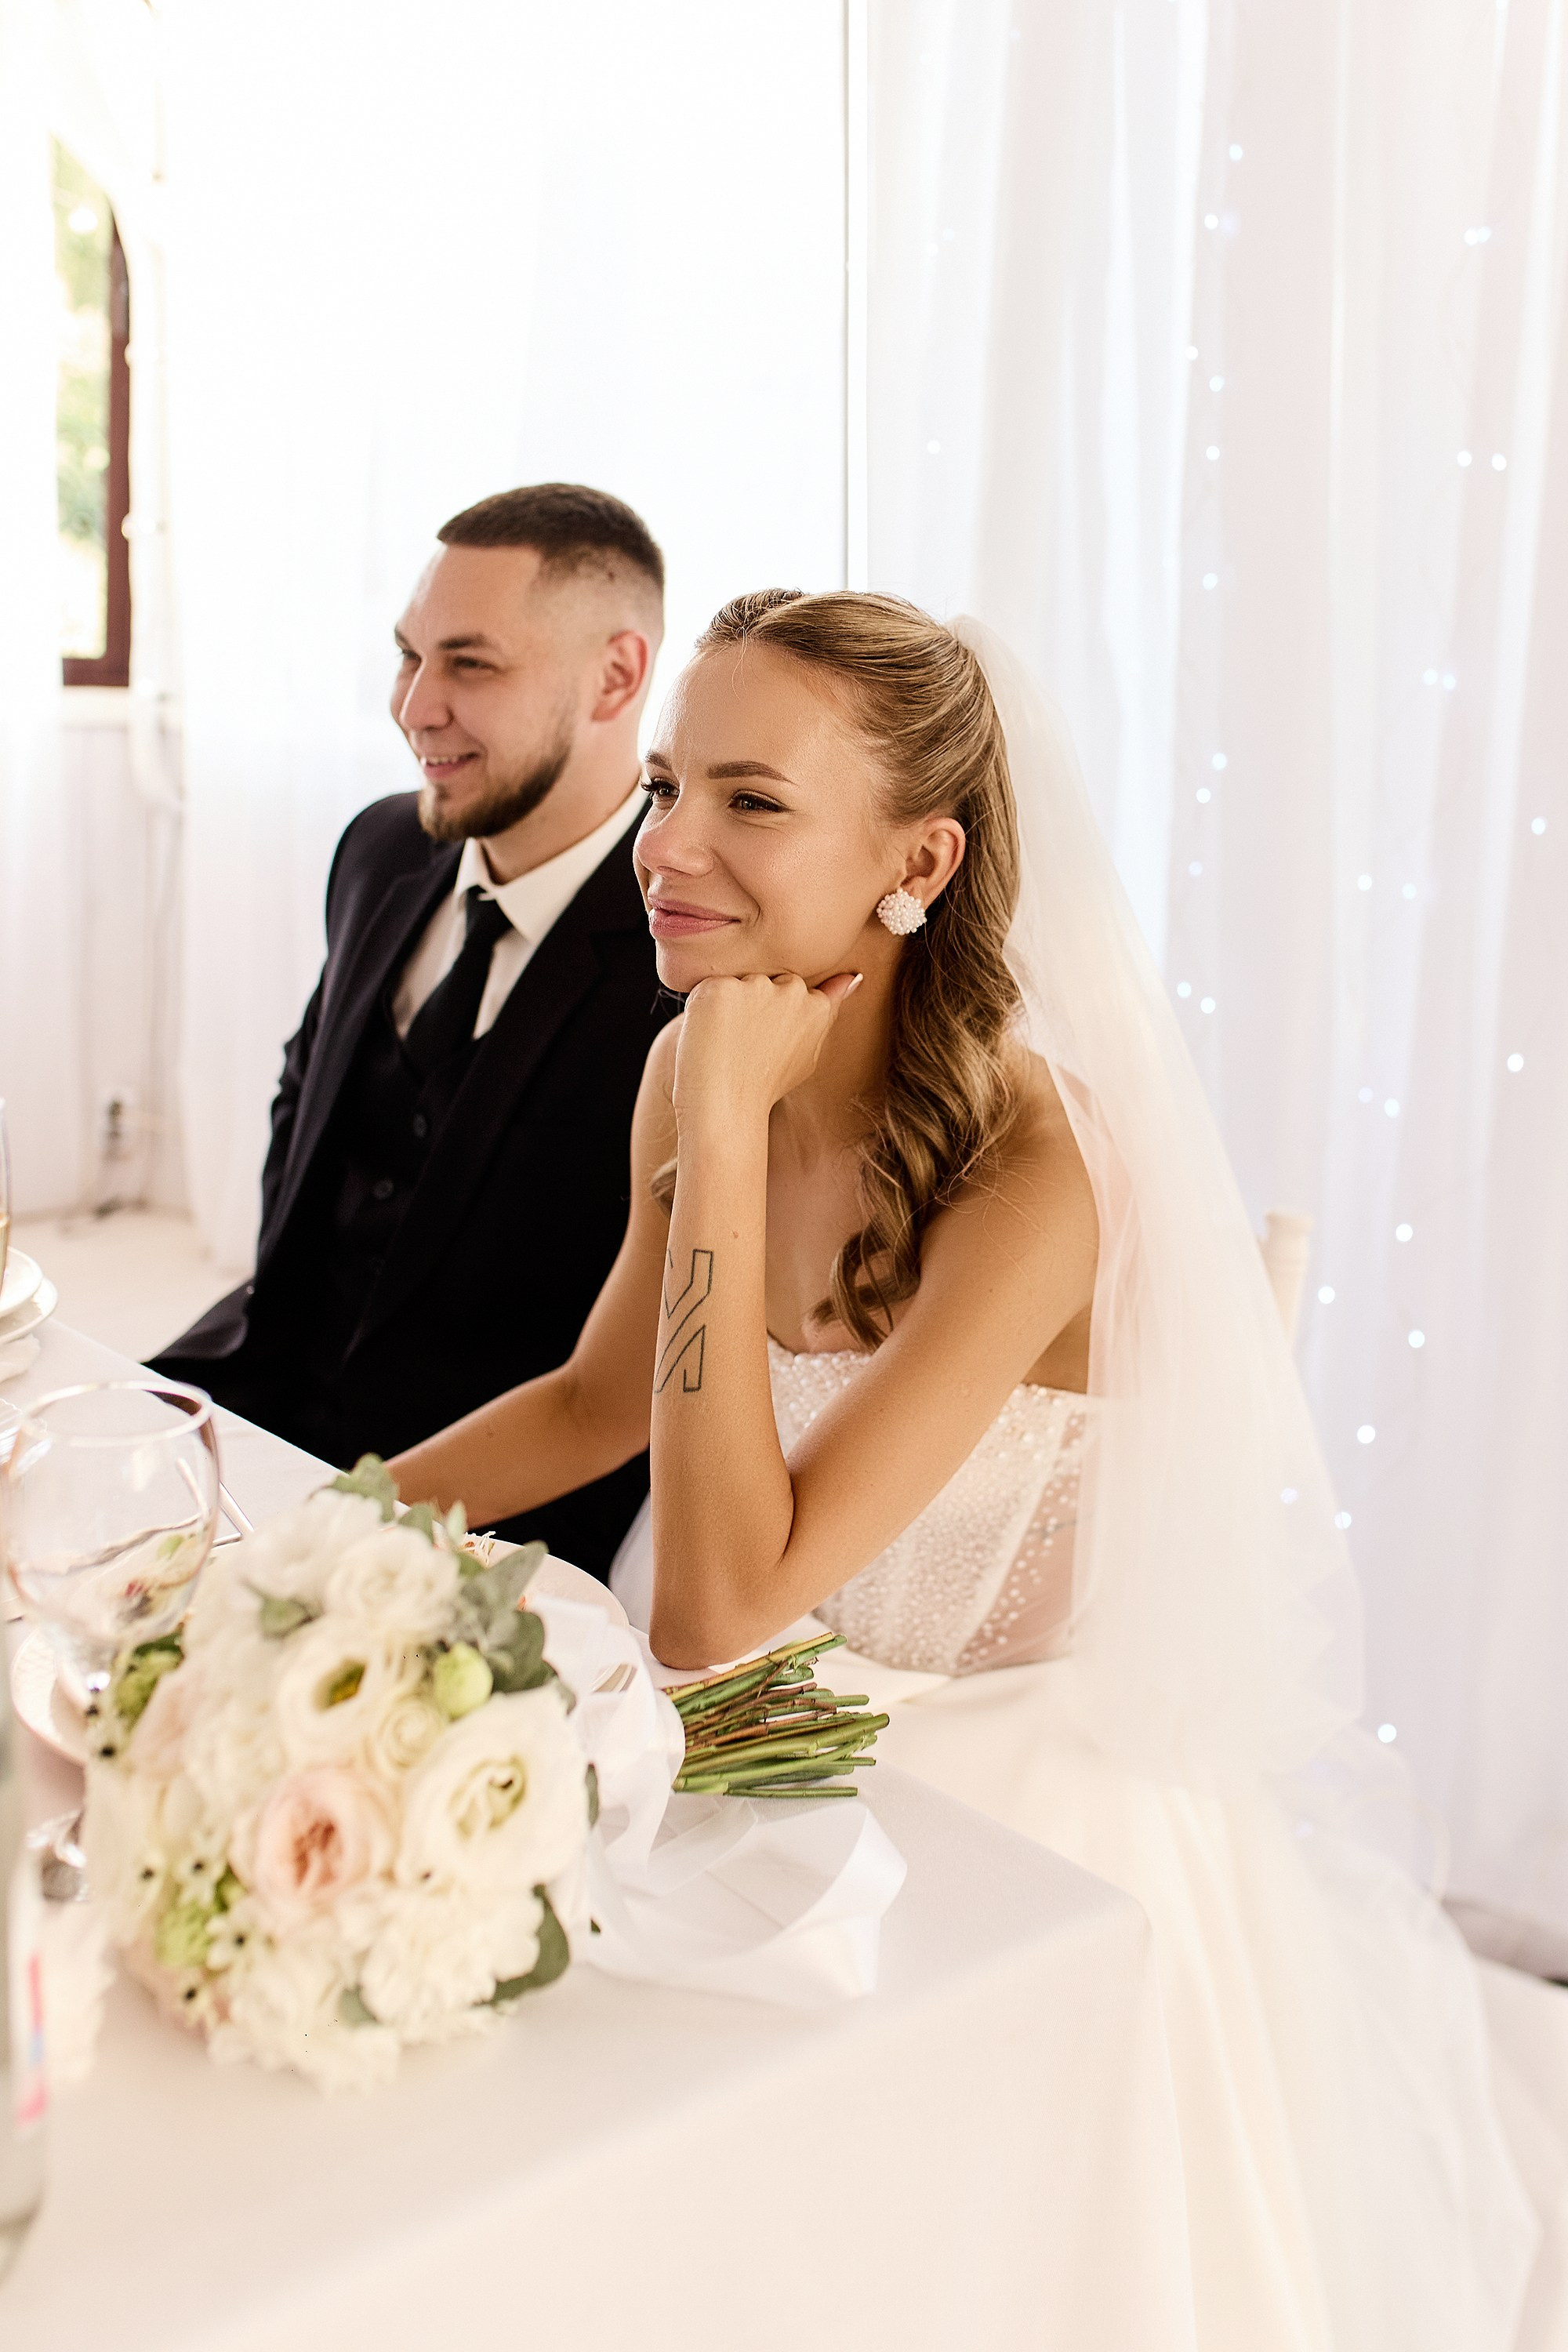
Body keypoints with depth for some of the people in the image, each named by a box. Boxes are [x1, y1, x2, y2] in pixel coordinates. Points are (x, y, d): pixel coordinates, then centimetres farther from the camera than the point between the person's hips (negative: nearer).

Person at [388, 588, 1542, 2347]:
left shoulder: (1036, 1174, -30)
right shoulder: (693, 1073, -8)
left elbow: (719, 1604, -33)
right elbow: (597, 1400, 7)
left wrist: (730, 1134, -34)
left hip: (1027, 1808, -6)